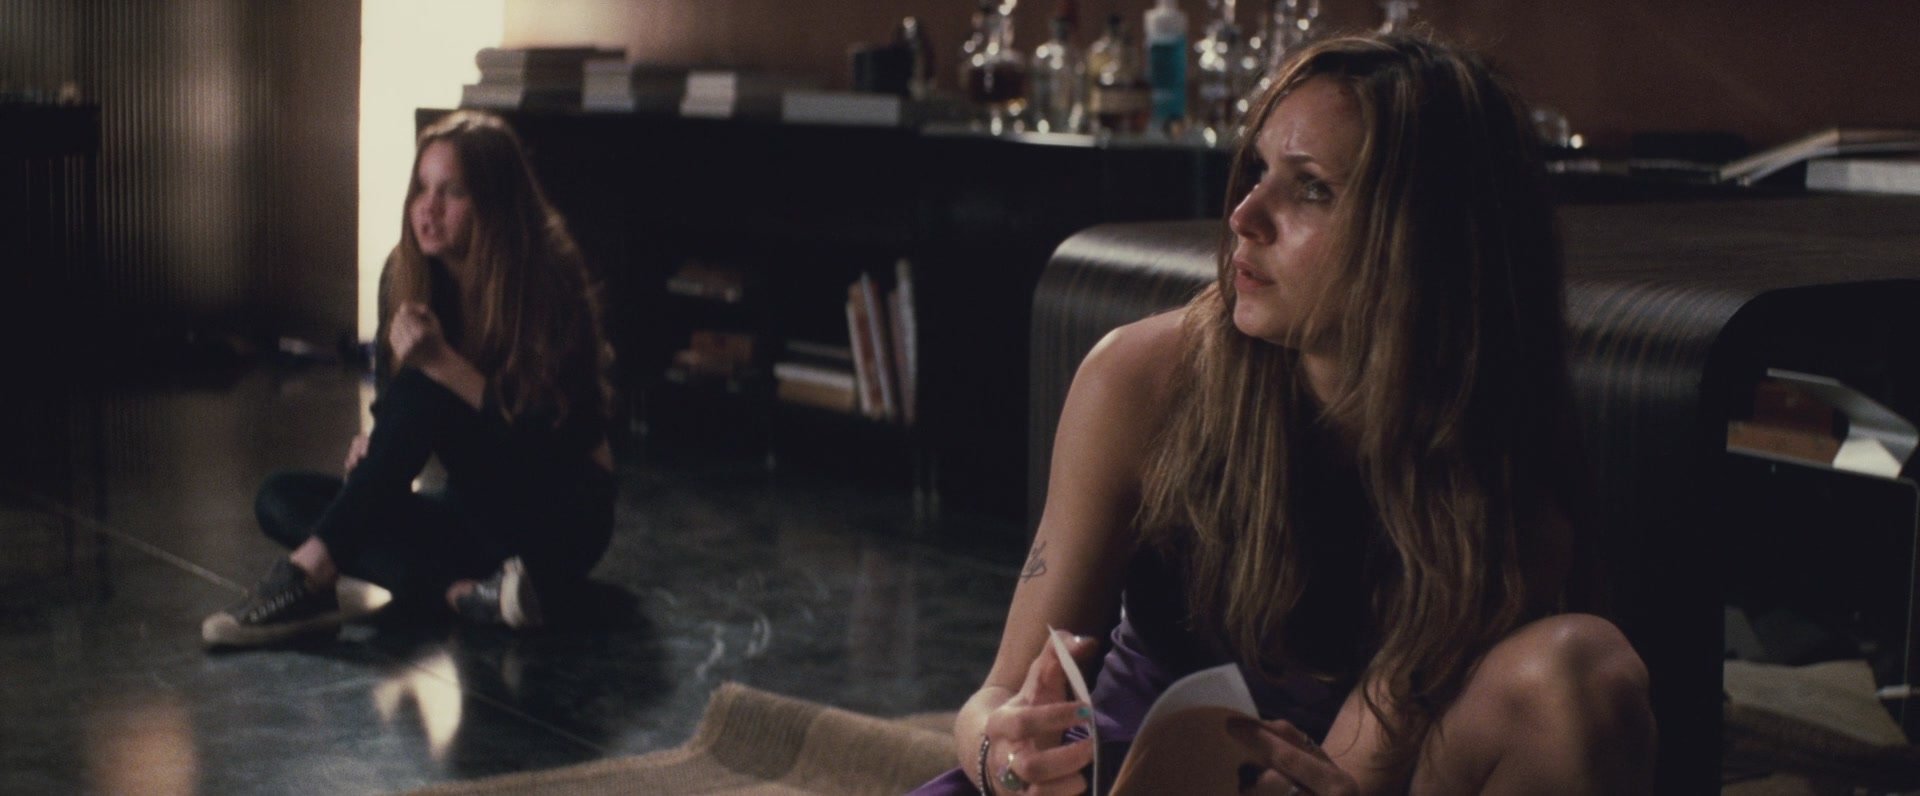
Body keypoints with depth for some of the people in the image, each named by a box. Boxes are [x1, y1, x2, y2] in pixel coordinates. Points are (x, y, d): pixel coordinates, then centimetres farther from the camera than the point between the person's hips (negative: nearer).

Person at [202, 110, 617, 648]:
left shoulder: (548, 280, -18)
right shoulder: (405, 275, -2)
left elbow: (554, 440, -23)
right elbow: (387, 401, 6)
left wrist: (442, 362, -31)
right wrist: (376, 447, -18)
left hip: (560, 518, -7)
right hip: (475, 508, 7)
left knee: (422, 392, -28)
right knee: (281, 500, -12)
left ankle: (311, 572, -35)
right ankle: (468, 594, -32)